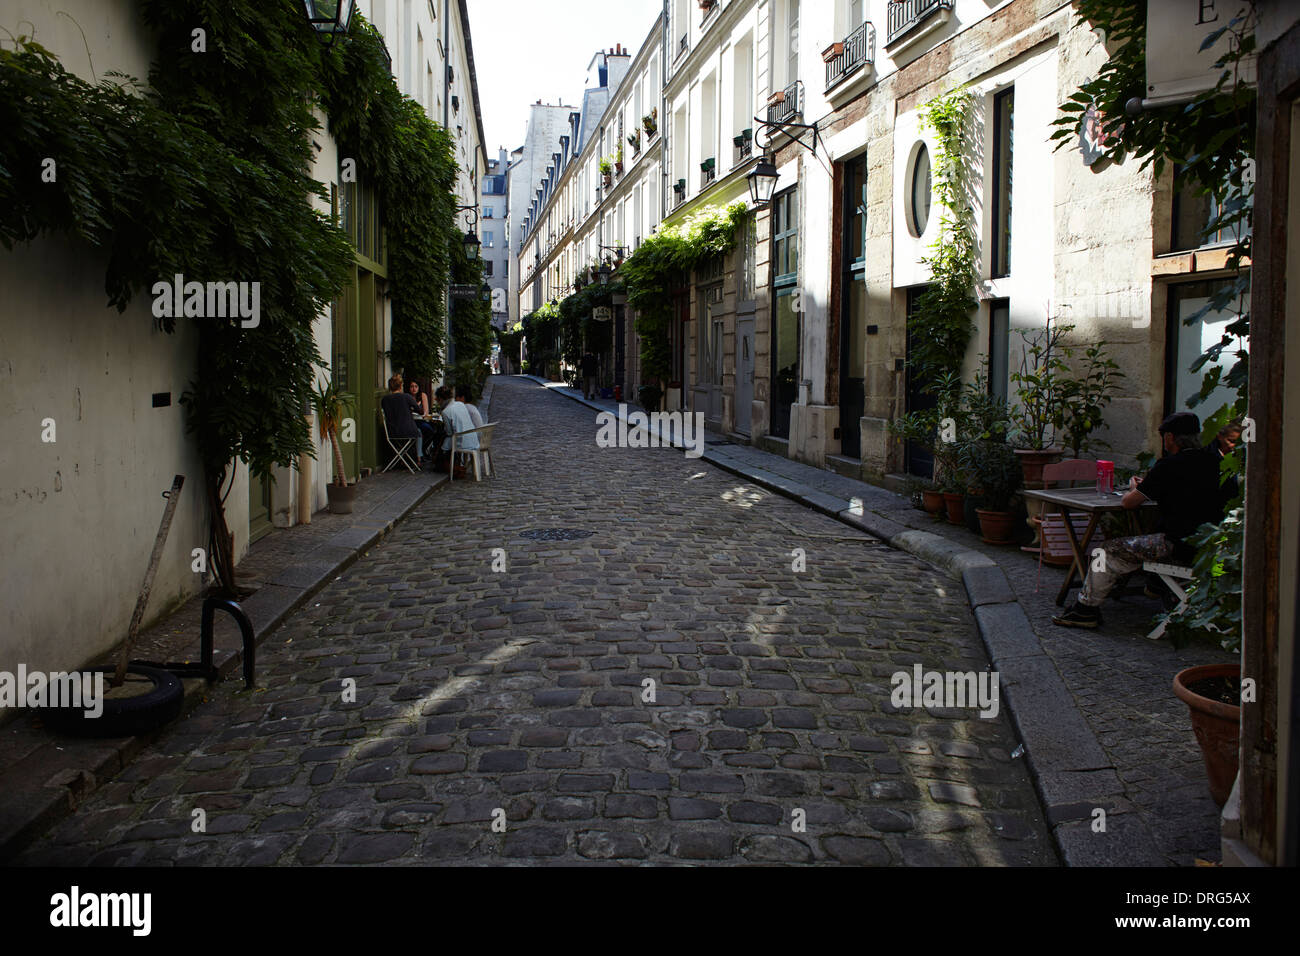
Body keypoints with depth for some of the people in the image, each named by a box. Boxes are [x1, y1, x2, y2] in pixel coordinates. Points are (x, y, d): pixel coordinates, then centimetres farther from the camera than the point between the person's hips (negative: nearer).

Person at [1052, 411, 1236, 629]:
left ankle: (1086, 608, 8)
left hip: (1179, 546, -8)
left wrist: (1135, 489, 17)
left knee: (1109, 552, 3)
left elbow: (1129, 502, -7)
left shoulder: (1170, 466, -14)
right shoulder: (1214, 461, 8)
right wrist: (1146, 487, 27)